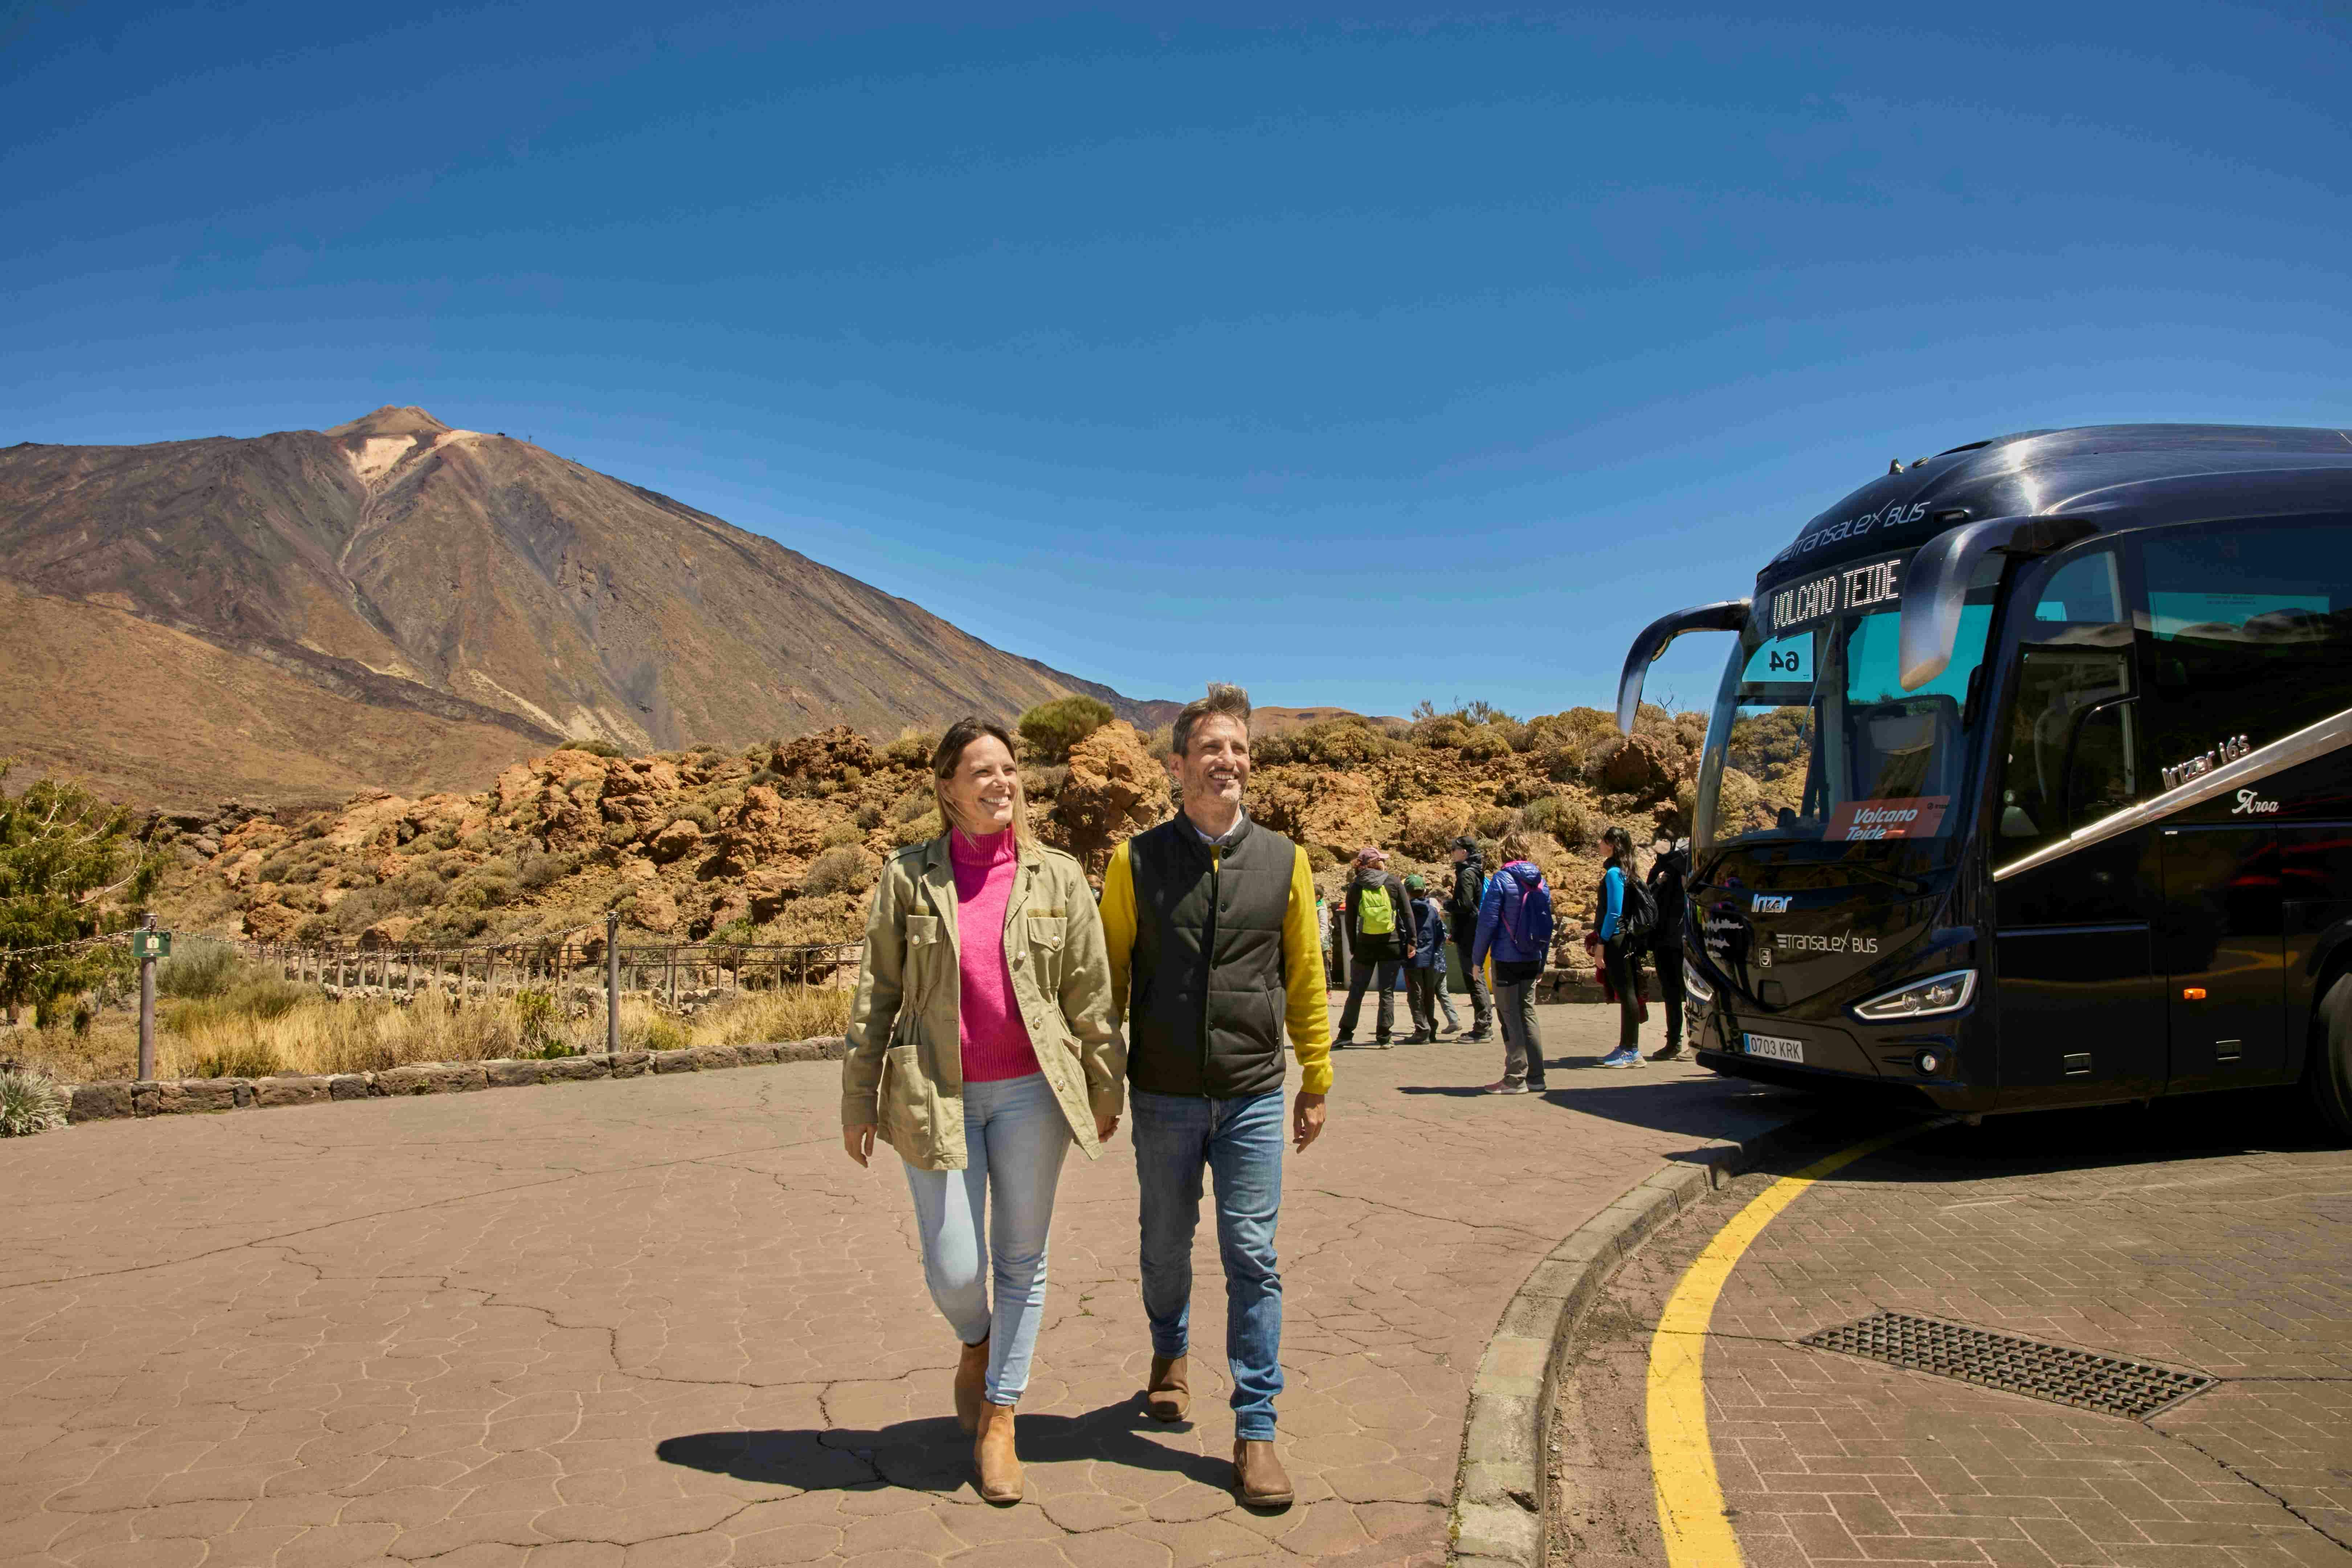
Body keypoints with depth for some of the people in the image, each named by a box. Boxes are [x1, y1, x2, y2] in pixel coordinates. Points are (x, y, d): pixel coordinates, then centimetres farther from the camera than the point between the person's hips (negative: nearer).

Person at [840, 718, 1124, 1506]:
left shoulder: (1058, 877, 0)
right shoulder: (908, 877, 0)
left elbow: (1090, 991, 5)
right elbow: (876, 995, 3)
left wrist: (1106, 1088, 8)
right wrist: (859, 1098, 3)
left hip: (1030, 1091, 1)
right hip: (937, 1096, -1)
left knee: (1022, 1261, 7)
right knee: (954, 1270, 0)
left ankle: (998, 1424, 24)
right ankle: (976, 1346, 35)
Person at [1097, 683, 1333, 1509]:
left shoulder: (1283, 861, 0)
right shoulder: (1137, 861, -3)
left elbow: (1305, 978, 7)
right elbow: (1110, 976, 3)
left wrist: (1316, 1082, 9)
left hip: (1253, 1098, 0)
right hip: (1163, 1098, 0)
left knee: (1252, 1259, 0)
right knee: (1166, 1245, 17)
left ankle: (1256, 1432, 11)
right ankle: (1171, 1353, 45)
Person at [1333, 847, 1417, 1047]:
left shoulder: (1355, 887, 2)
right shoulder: (1394, 882, -1)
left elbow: (1350, 921, 4)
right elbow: (1408, 914, -3)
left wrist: (1353, 948, 10)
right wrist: (1411, 941, 1)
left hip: (1365, 945, 1)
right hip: (1392, 944, -1)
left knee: (1356, 991, 11)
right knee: (1387, 992, 6)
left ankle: (1345, 1034, 11)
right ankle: (1383, 1038, 4)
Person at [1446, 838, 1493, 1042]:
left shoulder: (1467, 874, -14)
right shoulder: (1476, 872, 16)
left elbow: (1464, 905, -22)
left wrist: (1448, 903, -5)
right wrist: (1452, 900, 14)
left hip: (1468, 935, -10)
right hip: (1476, 932, 10)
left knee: (1475, 980, -7)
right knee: (1478, 980, 14)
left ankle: (1482, 1029, -5)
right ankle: (1484, 1027, 19)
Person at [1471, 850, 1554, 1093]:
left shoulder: (1502, 880, -11)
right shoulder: (1542, 883, 8)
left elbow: (1488, 921, -13)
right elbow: (1547, 925, 13)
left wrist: (1477, 958, -4)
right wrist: (1542, 963, 20)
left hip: (1506, 960, -6)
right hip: (1532, 961, 6)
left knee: (1510, 1016, 0)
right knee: (1528, 1014, 13)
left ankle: (1516, 1078, 0)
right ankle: (1535, 1077, 14)